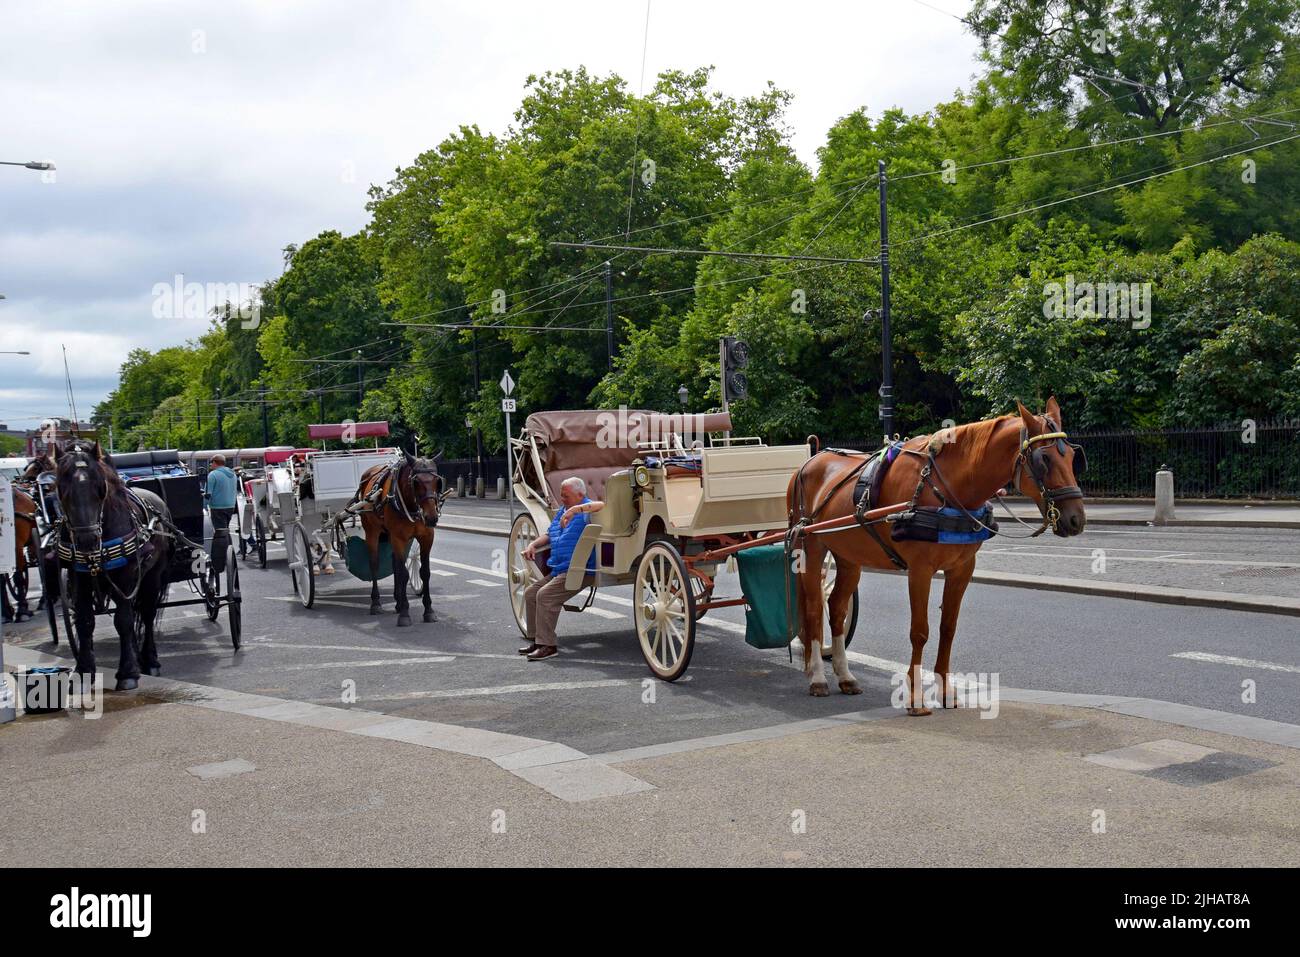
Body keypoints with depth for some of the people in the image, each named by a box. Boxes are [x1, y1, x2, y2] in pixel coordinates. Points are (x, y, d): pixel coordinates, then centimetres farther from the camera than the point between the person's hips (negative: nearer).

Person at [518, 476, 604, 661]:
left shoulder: (585, 510, -7)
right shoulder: (562, 511, 21)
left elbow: (602, 505, -30)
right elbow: (549, 535, 29)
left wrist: (575, 509, -38)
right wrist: (533, 544, 10)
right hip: (557, 570, 10)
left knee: (545, 595, -23)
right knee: (530, 593, 9)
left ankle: (547, 645, -17)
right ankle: (536, 639, 17)